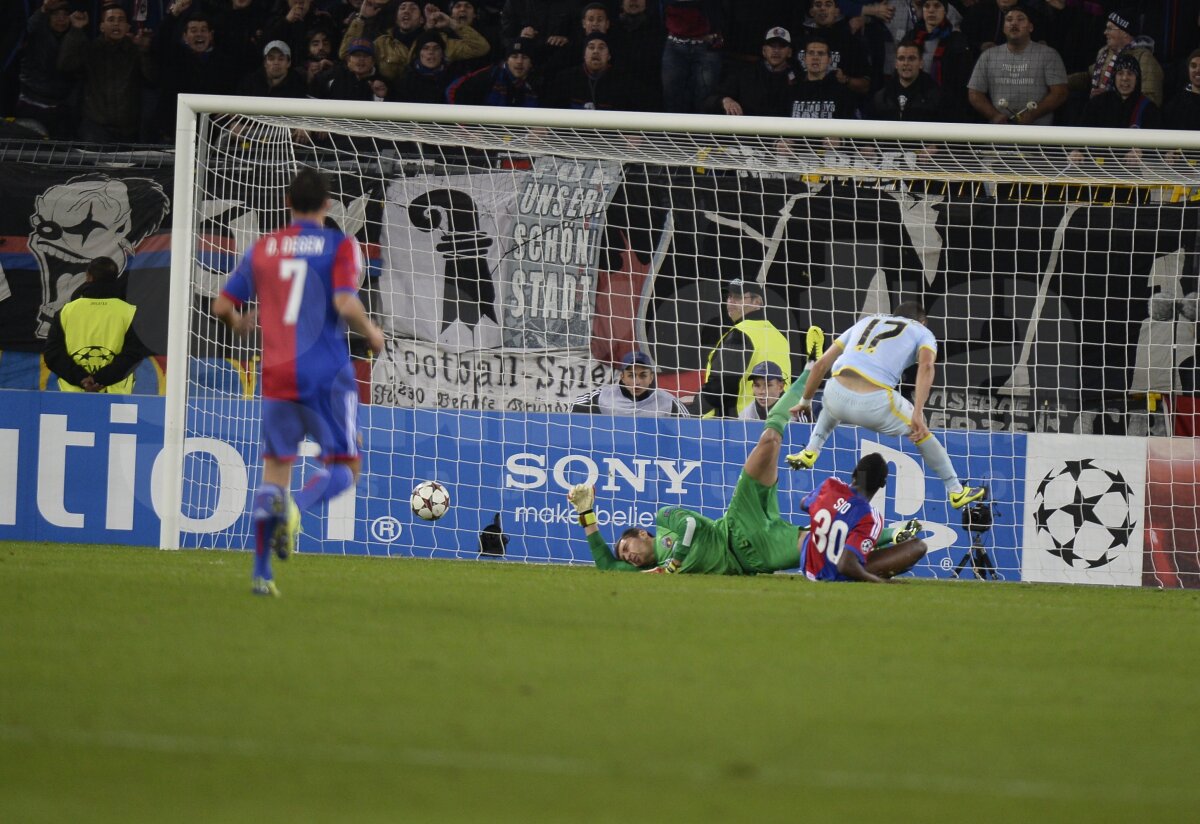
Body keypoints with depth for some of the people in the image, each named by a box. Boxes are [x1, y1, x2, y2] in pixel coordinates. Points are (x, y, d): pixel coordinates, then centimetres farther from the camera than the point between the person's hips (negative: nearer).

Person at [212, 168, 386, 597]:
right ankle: (295, 505, -27)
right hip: (327, 374, -4)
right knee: (343, 467, 5)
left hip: (277, 376, 4)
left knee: (275, 468, 12)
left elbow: (222, 306, 9)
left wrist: (239, 323, 31)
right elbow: (346, 305, -17)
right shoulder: (340, 246, -3)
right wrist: (371, 334, 2)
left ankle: (261, 572, 4)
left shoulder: (262, 249, 8)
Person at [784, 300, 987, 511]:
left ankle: (810, 453, 32)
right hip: (875, 403, -4)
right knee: (920, 431, 24)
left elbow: (821, 364, 29)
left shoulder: (866, 322, 31)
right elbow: (926, 366, -3)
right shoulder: (922, 332, 20)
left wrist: (805, 401, 41)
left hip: (837, 396, 4)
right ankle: (956, 492, 29)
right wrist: (918, 414, -12)